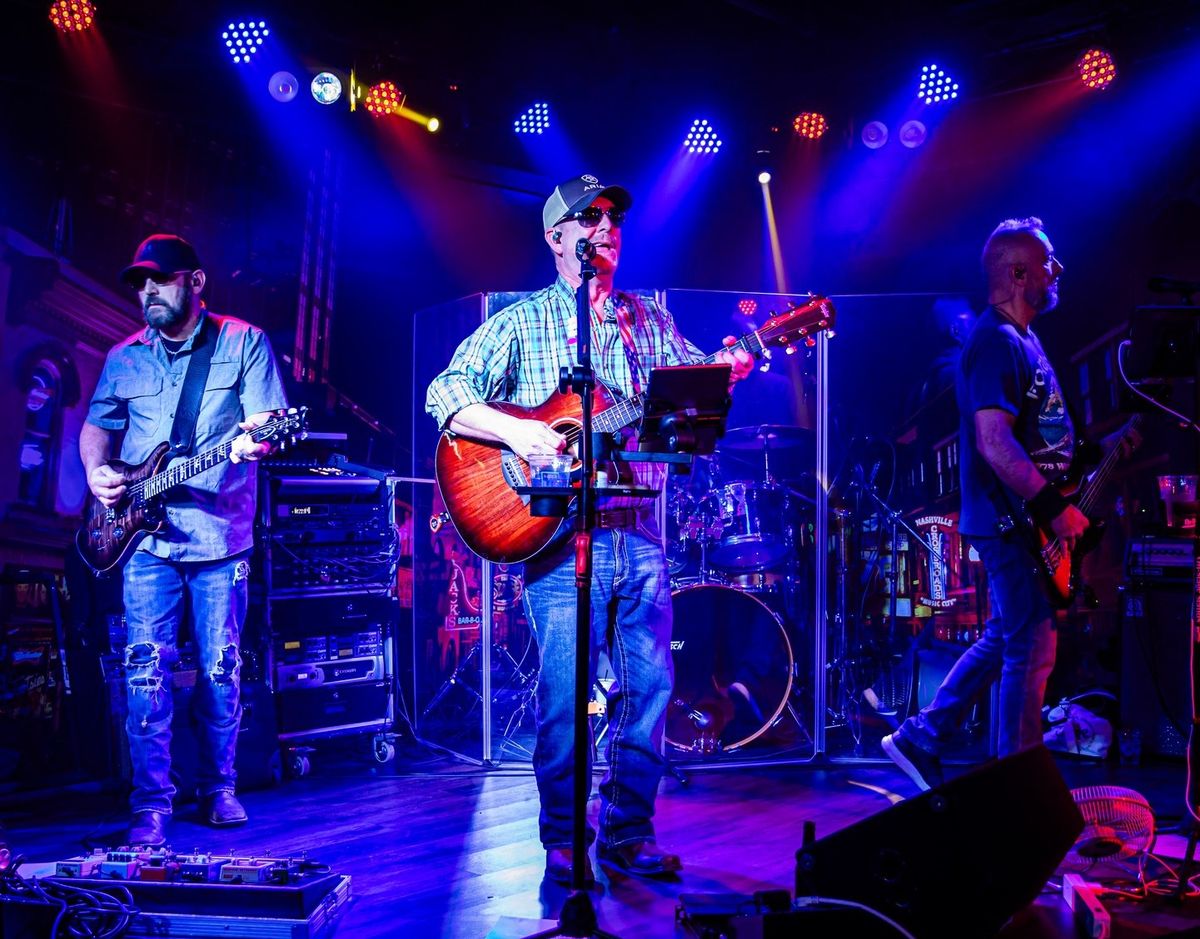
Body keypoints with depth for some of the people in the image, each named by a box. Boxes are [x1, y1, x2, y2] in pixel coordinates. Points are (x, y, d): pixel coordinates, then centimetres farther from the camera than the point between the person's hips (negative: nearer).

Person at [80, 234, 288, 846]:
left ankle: (217, 788, 20)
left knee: (221, 669, 4)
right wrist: (96, 469, 0)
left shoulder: (243, 343, 3)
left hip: (221, 534, -2)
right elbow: (97, 425, 21)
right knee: (146, 669, -4)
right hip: (145, 536, 2)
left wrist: (252, 440, -30)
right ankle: (151, 806, 2)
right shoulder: (125, 358, 13)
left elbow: (264, 421, -6)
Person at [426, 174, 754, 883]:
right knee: (566, 693, -3)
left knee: (650, 686, 6)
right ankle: (563, 842, 13)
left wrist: (726, 368, -13)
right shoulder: (521, 321, 6)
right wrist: (515, 432, -18)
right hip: (560, 531, -4)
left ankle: (629, 832, 20)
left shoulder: (651, 322, 17)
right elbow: (446, 394, -2)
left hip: (640, 532, 4)